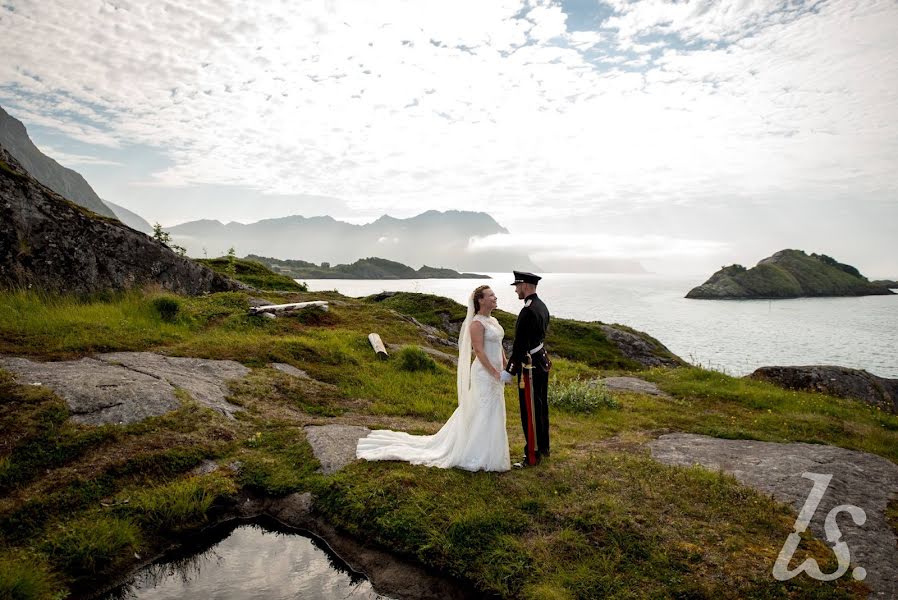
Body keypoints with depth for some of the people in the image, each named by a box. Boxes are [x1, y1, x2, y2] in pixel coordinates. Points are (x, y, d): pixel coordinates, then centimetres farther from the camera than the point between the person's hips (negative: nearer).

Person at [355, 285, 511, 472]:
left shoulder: (493, 320, 12)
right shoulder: (476, 323, -16)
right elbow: (479, 351, -22)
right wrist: (494, 372, -21)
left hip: (495, 373, 9)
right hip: (484, 374, -9)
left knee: (492, 413, 16)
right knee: (482, 414, -2)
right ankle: (475, 457, 10)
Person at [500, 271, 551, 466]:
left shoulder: (528, 311, -23)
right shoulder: (542, 306, 8)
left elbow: (520, 345, -24)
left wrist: (509, 371, -19)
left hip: (530, 366, -10)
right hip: (542, 362, 10)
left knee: (530, 411, 1)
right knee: (541, 407, 19)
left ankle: (533, 454, 11)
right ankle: (543, 448, 32)